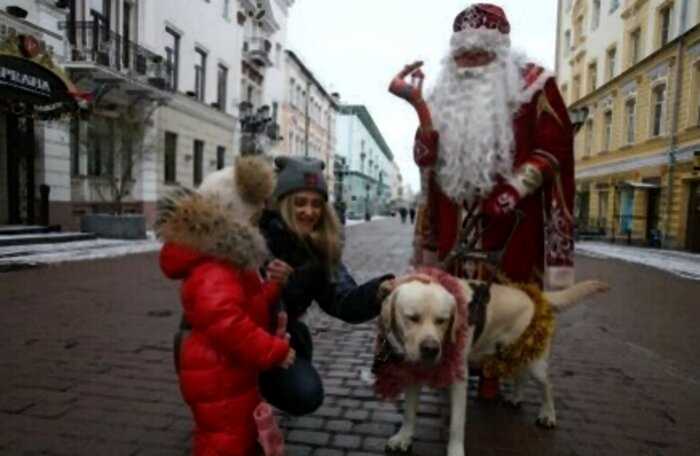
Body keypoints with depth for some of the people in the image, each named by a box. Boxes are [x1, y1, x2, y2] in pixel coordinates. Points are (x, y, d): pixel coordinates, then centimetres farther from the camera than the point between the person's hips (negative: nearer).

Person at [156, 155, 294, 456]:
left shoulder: (229, 259, 11)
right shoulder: (213, 271, -24)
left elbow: (251, 308, 15)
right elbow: (228, 324, -35)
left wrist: (273, 286, -2)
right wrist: (275, 351, -27)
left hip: (233, 375, 11)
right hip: (219, 381, -11)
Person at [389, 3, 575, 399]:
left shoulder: (533, 84, 4)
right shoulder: (447, 96, 12)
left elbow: (554, 148, -3)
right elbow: (427, 159, 2)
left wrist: (513, 190, -16)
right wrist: (418, 105, -9)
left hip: (510, 216, -3)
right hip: (454, 219, 3)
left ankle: (496, 375, 15)